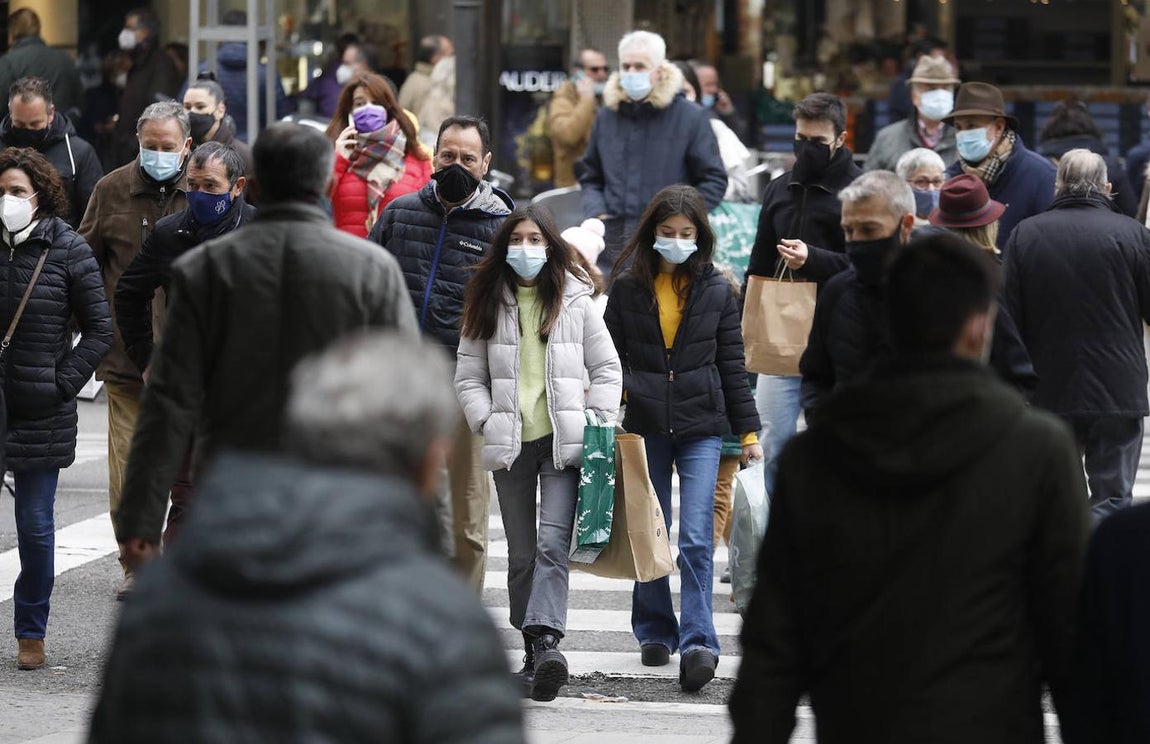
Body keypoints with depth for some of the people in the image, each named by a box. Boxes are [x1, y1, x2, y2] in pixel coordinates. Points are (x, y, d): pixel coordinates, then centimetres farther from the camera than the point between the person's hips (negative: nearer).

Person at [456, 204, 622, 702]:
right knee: (521, 553, 6)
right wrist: (487, 422, -4)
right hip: (510, 444, 3)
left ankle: (545, 639, -29)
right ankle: (534, 653, 13)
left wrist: (599, 424, -3)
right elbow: (469, 377, 11)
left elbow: (607, 369, 9)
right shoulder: (487, 306, 9)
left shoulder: (576, 302, 6)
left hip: (564, 441, -3)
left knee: (553, 543, -18)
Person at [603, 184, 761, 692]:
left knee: (696, 538, -12)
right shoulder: (627, 288, 5)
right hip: (645, 426, 2)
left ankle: (698, 642, -19)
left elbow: (732, 364, 8)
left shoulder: (716, 291, 5)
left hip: (702, 427, -2)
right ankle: (655, 631, 25)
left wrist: (748, 431, 7)